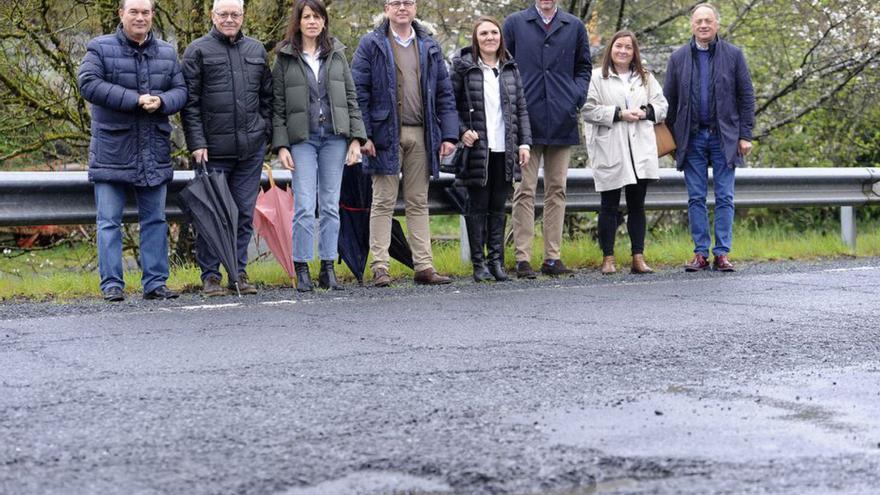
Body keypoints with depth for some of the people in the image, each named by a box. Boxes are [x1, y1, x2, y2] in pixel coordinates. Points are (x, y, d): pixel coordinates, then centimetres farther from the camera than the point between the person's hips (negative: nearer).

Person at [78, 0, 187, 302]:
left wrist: (161, 101, -15)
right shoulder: (100, 48, -1)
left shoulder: (167, 53, 11)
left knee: (155, 219, 7)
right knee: (109, 221, -2)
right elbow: (88, 83, -15)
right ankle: (111, 284, 2)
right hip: (112, 150, -4)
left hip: (154, 153, 4)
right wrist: (135, 99, -19)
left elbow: (180, 91, 9)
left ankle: (155, 282, 13)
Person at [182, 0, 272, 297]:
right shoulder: (198, 51, 0)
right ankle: (210, 276, 7)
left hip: (251, 148, 4)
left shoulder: (256, 50, 14)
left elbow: (266, 96, 19)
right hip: (213, 148, -4)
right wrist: (197, 143, -10)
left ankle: (239, 273, 16)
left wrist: (264, 132, 10)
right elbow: (190, 102, -4)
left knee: (245, 213, 7)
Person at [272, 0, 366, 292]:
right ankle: (302, 270, -1)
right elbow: (278, 106, 2)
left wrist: (356, 138, 2)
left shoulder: (337, 54, 11)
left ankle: (328, 268, 9)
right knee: (304, 206, -8)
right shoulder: (285, 58, 4)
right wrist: (281, 145, -6)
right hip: (302, 139, -2)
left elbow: (351, 99, 10)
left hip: (334, 137, 2)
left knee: (331, 205, 4)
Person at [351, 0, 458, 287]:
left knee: (418, 203, 8)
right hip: (386, 134, -4)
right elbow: (358, 92, -4)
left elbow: (444, 94, 12)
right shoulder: (371, 45, 1)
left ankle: (424, 266, 10)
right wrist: (363, 134, -12)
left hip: (421, 135, 4)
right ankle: (380, 267, 1)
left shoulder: (429, 48, 13)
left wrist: (449, 134, 3)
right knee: (383, 203, 0)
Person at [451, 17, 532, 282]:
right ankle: (479, 263, 6)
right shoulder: (463, 67, -1)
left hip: (504, 150, 4)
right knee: (478, 206, 1)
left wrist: (524, 141, 5)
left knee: (498, 206, 7)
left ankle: (496, 260, 12)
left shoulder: (510, 68, 11)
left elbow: (521, 108, 12)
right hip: (477, 148, -4)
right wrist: (462, 130, -14)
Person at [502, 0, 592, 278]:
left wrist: (577, 97, 0)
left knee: (556, 190, 6)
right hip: (527, 121, -3)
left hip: (562, 120, 3)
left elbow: (583, 67, 18)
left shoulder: (574, 27, 13)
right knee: (525, 191, -4)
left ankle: (553, 257, 10)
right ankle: (523, 258, -3)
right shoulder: (515, 23, 7)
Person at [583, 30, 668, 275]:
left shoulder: (645, 78, 17)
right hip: (610, 152, -4)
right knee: (609, 206, 0)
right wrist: (619, 113, -14)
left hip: (640, 151, 4)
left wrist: (645, 112, -6)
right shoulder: (597, 78, 2)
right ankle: (608, 258, 5)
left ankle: (638, 257, 9)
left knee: (637, 205, 6)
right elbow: (588, 110, -7)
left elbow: (661, 105, 14)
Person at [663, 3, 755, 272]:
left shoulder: (733, 55, 4)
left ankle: (722, 253, 4)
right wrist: (670, 139, 5)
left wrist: (745, 135, -3)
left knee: (724, 198, 0)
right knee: (696, 198, 3)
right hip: (692, 138, 1)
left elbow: (746, 96, 3)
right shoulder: (678, 58, 7)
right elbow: (669, 100, 9)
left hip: (724, 137, -1)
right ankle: (700, 253, 7)